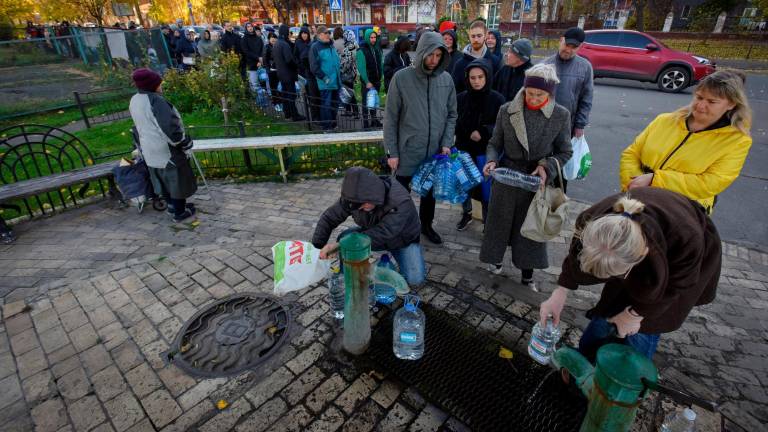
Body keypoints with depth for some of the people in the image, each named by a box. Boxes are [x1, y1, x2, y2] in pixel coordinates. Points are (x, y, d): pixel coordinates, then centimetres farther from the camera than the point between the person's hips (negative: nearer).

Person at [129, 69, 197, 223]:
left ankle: (172, 206, 37)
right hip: (166, 149, -8)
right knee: (177, 180, 6)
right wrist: (185, 143, -13)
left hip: (149, 149, 8)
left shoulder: (134, 100, 5)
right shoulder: (155, 100, -23)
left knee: (164, 180, 22)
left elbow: (140, 126, 16)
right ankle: (180, 213, 17)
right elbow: (170, 127, -26)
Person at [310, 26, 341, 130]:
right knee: (326, 105, -5)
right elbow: (314, 66, -13)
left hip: (336, 81, 8)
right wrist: (324, 77, -17)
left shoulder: (331, 45, 16)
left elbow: (338, 60, 26)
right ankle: (326, 127, 3)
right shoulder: (315, 47, -8)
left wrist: (339, 73, 16)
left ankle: (333, 124, 26)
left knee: (334, 104, 14)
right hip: (326, 83, -7)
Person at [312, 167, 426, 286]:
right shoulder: (353, 197, -23)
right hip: (373, 233, 4)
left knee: (415, 279, -23)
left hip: (403, 240, -3)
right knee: (344, 238, -22)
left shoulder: (400, 202, -39)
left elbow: (380, 235, -46)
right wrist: (317, 248, -24)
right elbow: (328, 218, -14)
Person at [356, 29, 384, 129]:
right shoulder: (362, 50, -13)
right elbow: (361, 68, -18)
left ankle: (374, 120, 27)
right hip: (367, 81, -6)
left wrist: (381, 75, 8)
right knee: (366, 102, 2)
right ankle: (366, 123, 9)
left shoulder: (377, 48, 8)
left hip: (377, 80, 6)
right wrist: (367, 82, -22)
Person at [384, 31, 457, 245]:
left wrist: (446, 143, -4)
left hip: (435, 152, 4)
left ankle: (426, 225, 40)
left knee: (430, 192, 18)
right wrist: (391, 152, -9)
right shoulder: (401, 78, -10)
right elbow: (390, 118, -7)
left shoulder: (446, 79, 1)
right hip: (407, 152, -3)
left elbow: (451, 115, 8)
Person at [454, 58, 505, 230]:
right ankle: (466, 214, 37)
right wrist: (470, 134, -14)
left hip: (487, 152, -2)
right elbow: (455, 124, 0)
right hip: (464, 149, 2)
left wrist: (483, 132, -19)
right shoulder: (461, 98, -4)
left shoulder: (497, 99, -8)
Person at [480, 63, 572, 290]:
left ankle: (527, 274, 29)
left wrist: (547, 167, -17)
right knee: (500, 220, 14)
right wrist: (492, 161, -19)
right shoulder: (507, 110, -8)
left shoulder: (561, 115, -8)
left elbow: (564, 152, 0)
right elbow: (495, 143, 0)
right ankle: (495, 258, 40)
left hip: (538, 180, 0)